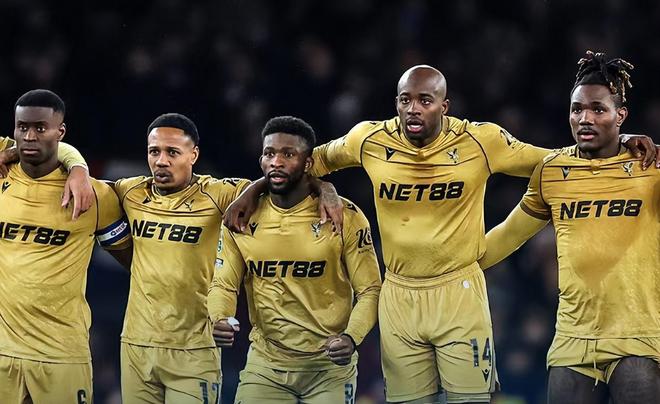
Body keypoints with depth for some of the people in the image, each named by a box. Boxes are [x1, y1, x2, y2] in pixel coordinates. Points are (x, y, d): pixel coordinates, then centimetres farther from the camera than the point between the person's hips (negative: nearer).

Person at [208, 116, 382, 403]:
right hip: (265, 365, 2)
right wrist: (220, 320, -19)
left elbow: (369, 290, -7)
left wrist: (351, 337, -25)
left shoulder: (343, 217, -7)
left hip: (329, 365, -2)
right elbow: (224, 284, 4)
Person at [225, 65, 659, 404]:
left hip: (460, 291, -2)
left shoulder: (480, 141, -8)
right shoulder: (371, 140, -3)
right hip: (399, 297, 2)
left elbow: (552, 162, 4)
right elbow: (317, 160, 16)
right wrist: (255, 190, 12)